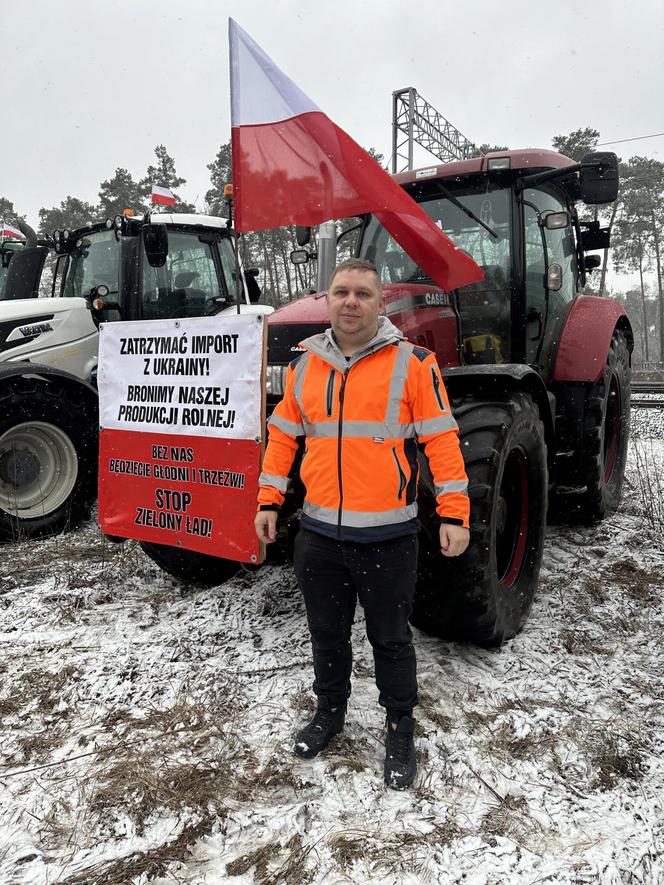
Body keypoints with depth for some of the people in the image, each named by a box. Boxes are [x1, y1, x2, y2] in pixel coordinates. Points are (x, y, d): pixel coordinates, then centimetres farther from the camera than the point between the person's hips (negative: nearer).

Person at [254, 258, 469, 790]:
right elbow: (284, 436, 12)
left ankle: (401, 731, 35)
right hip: (319, 533, 4)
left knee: (391, 639, 13)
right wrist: (270, 500, 8)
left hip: (387, 535, -3)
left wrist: (454, 512, -12)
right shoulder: (305, 366, 5)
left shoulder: (412, 363, -7)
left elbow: (441, 440, -7)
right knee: (327, 635, 20)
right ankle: (330, 711, 43)